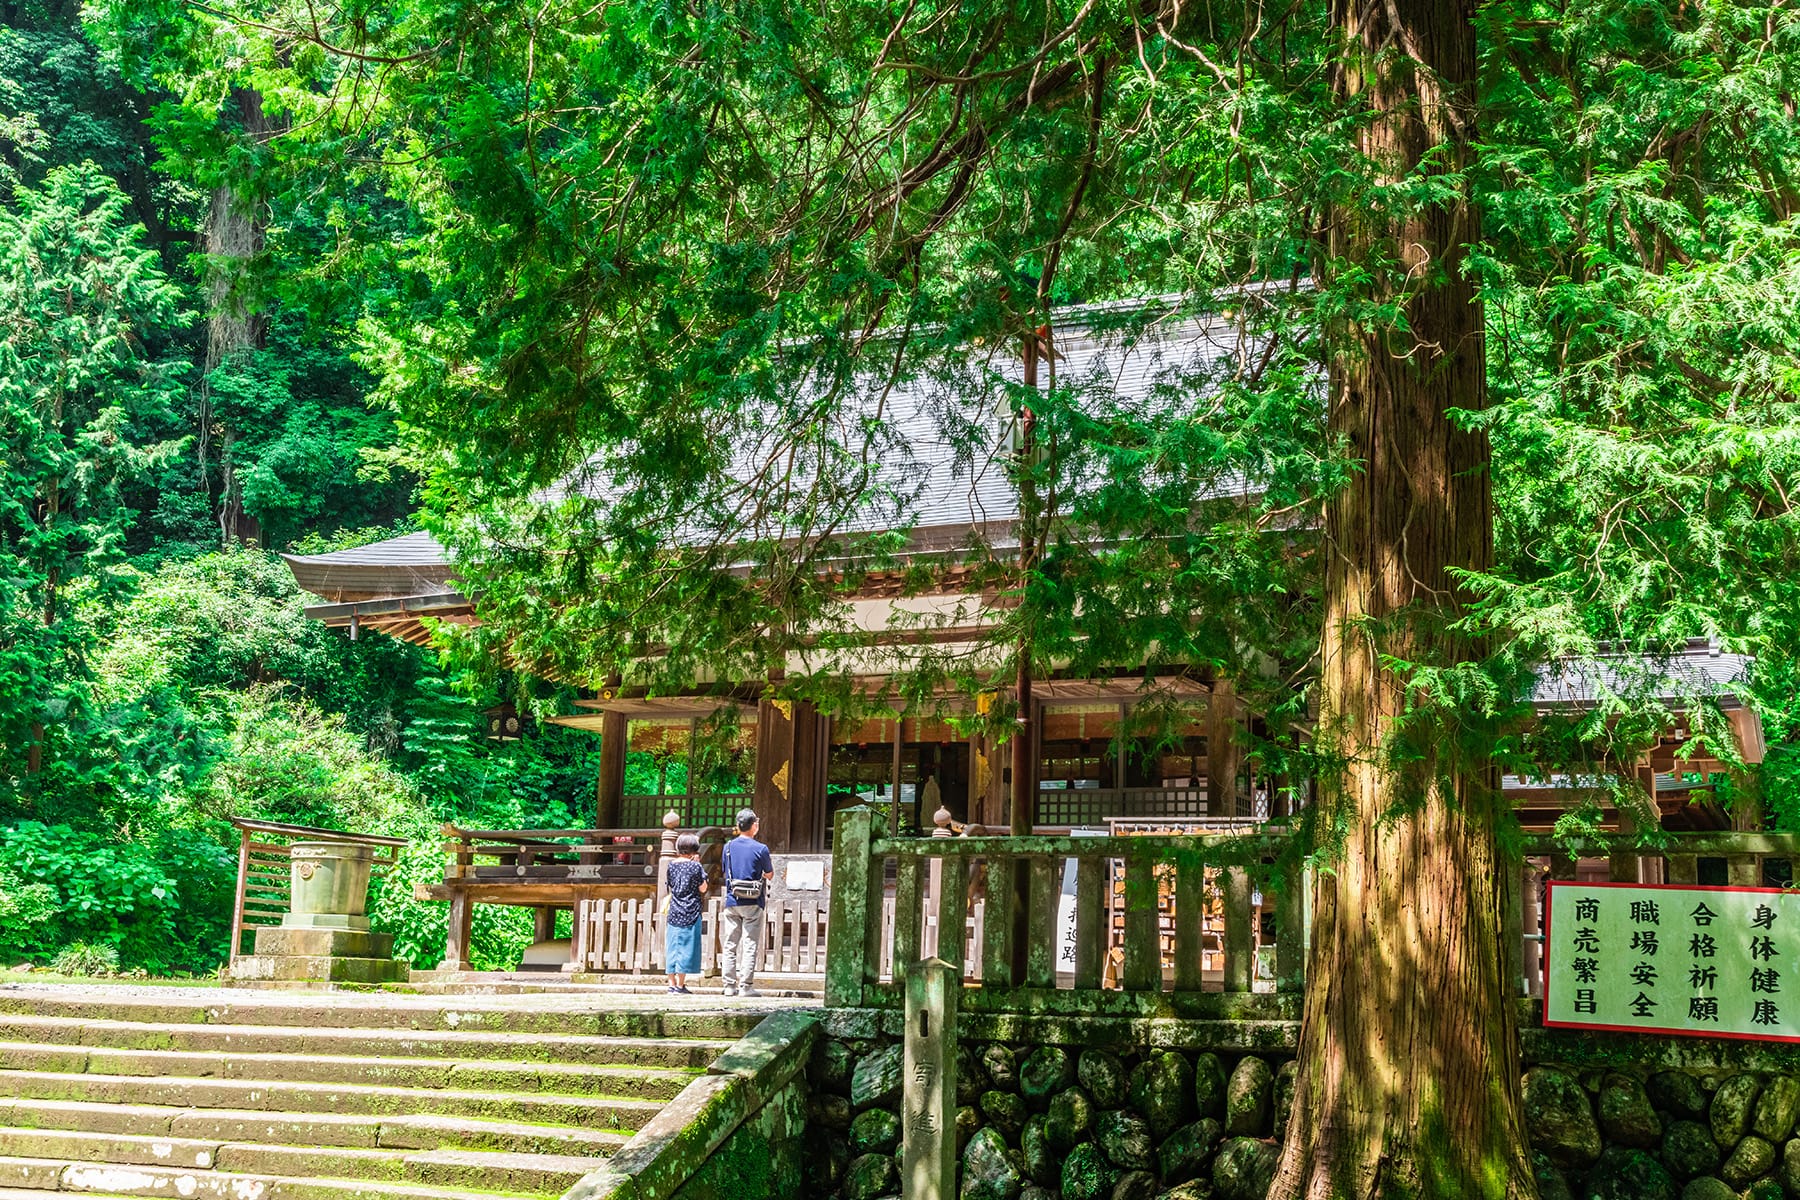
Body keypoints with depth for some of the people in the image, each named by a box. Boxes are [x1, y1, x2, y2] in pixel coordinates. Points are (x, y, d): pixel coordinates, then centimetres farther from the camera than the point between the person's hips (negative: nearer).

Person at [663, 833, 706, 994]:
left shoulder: (672, 865, 5)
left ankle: (672, 984, 12)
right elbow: (702, 889, -3)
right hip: (690, 913, -5)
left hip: (674, 913, 5)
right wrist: (697, 864, 0)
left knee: (672, 948, 9)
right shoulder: (695, 866, -9)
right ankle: (680, 985, -1)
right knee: (686, 948, 0)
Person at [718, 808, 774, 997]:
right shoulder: (760, 849, -9)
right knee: (750, 945, -1)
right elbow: (770, 875, 3)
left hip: (731, 902, 4)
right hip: (752, 903, -4)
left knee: (729, 945, 8)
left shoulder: (728, 847, 3)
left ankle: (729, 985, 8)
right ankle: (745, 986, -5)